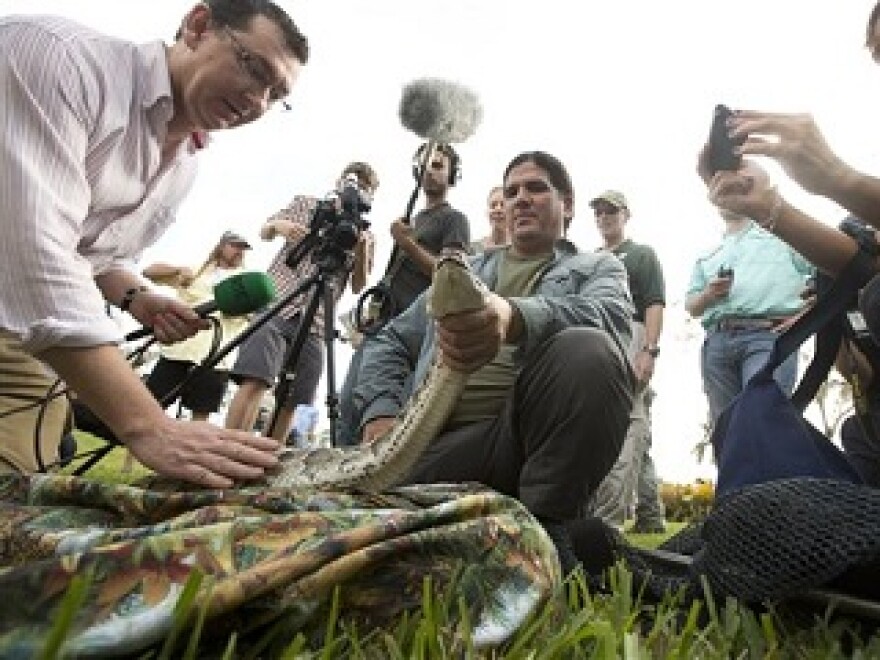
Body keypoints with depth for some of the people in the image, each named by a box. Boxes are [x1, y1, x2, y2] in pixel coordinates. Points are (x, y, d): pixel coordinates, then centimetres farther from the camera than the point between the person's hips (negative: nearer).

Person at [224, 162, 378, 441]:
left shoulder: (365, 235, 16)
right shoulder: (306, 204, 16)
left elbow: (358, 286, 7)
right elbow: (264, 233, 16)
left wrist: (362, 249, -10)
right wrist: (279, 225, -8)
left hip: (315, 322, 3)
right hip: (277, 305, -2)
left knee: (291, 401, -3)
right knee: (255, 382, -21)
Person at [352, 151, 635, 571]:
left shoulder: (599, 268, 18)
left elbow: (605, 316, -9)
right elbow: (391, 343, 24)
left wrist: (512, 316, -32)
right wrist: (380, 414, 2)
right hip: (441, 439, 3)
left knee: (589, 350, -32)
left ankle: (545, 534, -18)